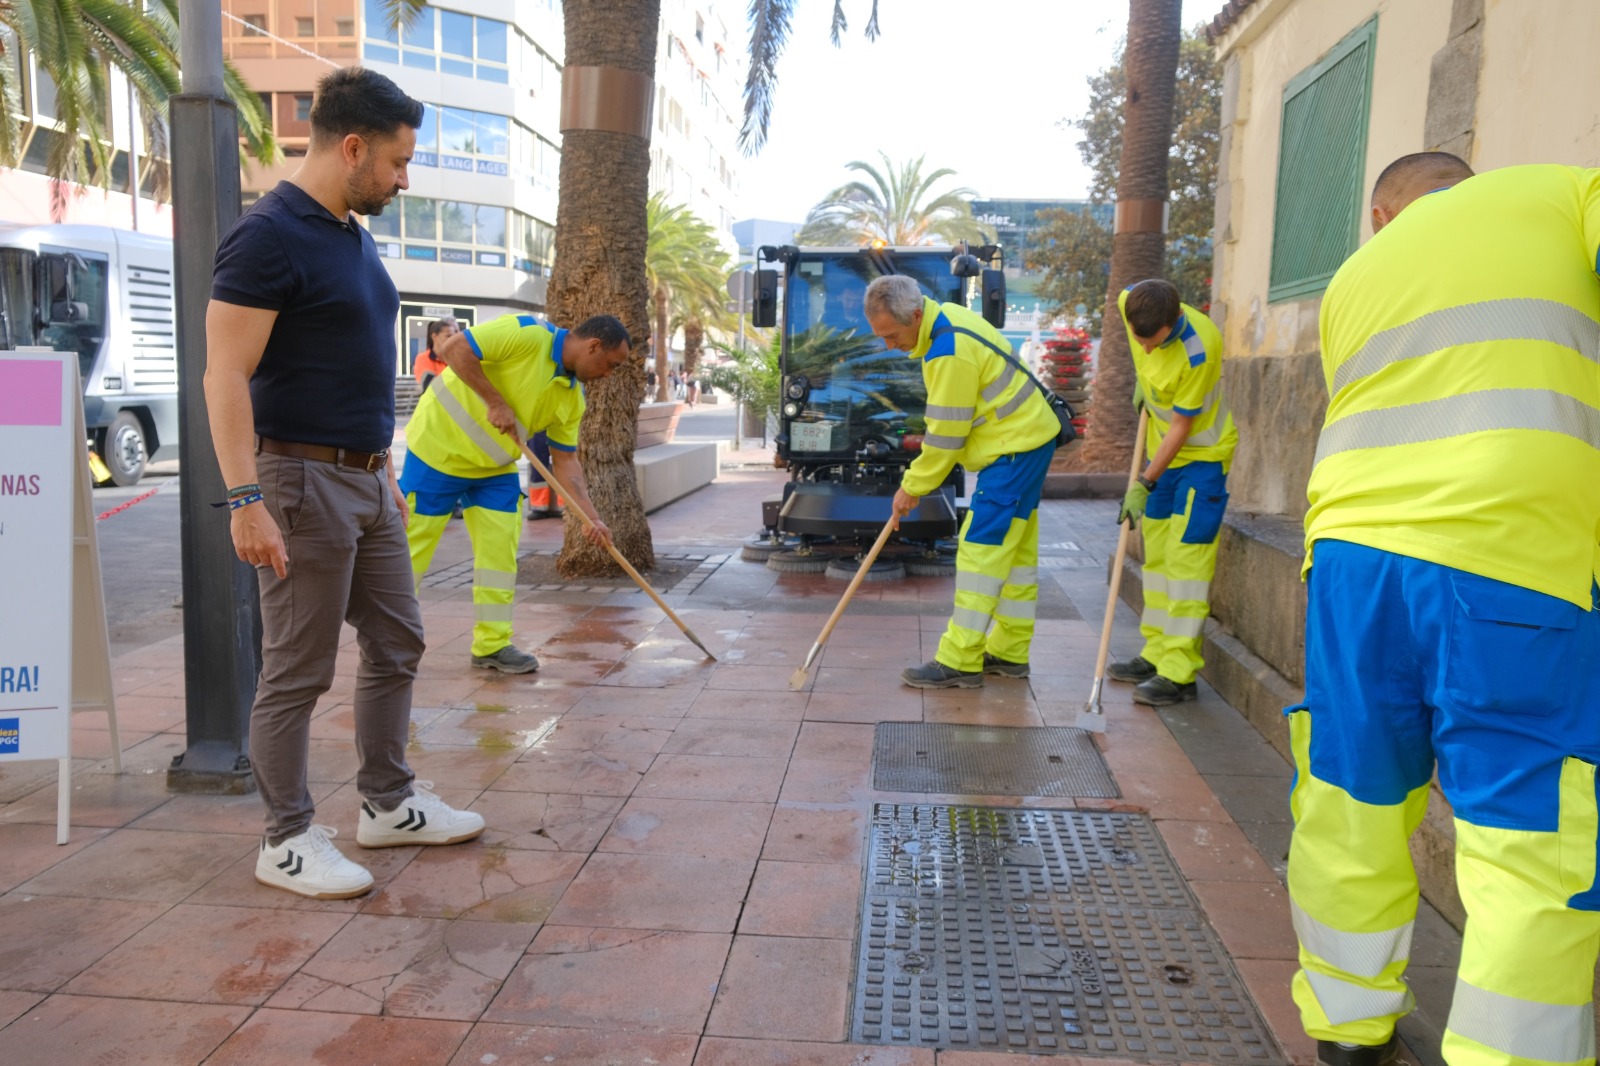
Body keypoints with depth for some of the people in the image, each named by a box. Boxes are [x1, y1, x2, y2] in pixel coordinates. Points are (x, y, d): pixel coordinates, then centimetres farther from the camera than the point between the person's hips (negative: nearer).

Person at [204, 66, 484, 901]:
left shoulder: (354, 236, 14)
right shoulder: (269, 236, -14)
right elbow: (226, 376, -18)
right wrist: (246, 499, -24)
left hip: (367, 480, 9)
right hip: (304, 480, -9)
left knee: (395, 645, 14)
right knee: (297, 671, 1)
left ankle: (387, 803, 28)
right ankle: (287, 840, 15)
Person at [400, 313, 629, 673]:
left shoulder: (573, 396, 0)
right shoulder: (528, 334, -22)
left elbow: (566, 460, 3)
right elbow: (455, 348, -26)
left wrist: (591, 518, -6)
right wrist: (496, 402, -27)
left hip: (495, 467, 7)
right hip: (440, 445, -7)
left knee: (501, 549, 1)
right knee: (414, 542, 0)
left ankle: (492, 645, 10)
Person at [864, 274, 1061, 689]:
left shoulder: (950, 352, -26)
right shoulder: (945, 317, 6)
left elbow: (946, 434, -21)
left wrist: (913, 486, -9)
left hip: (1016, 447, -11)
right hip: (1026, 436, 11)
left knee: (981, 548, -9)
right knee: (1015, 548, 14)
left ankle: (960, 662, -5)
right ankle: (1010, 652, 23)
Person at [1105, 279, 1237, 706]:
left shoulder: (1199, 349, -32)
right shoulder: (1130, 302, -14)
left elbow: (1181, 426, -24)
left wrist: (1144, 485, -21)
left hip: (1202, 454, -7)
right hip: (1163, 450, 7)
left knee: (1185, 557, -11)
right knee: (1156, 554, 11)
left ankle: (1179, 673, -8)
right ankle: (1157, 654, 20)